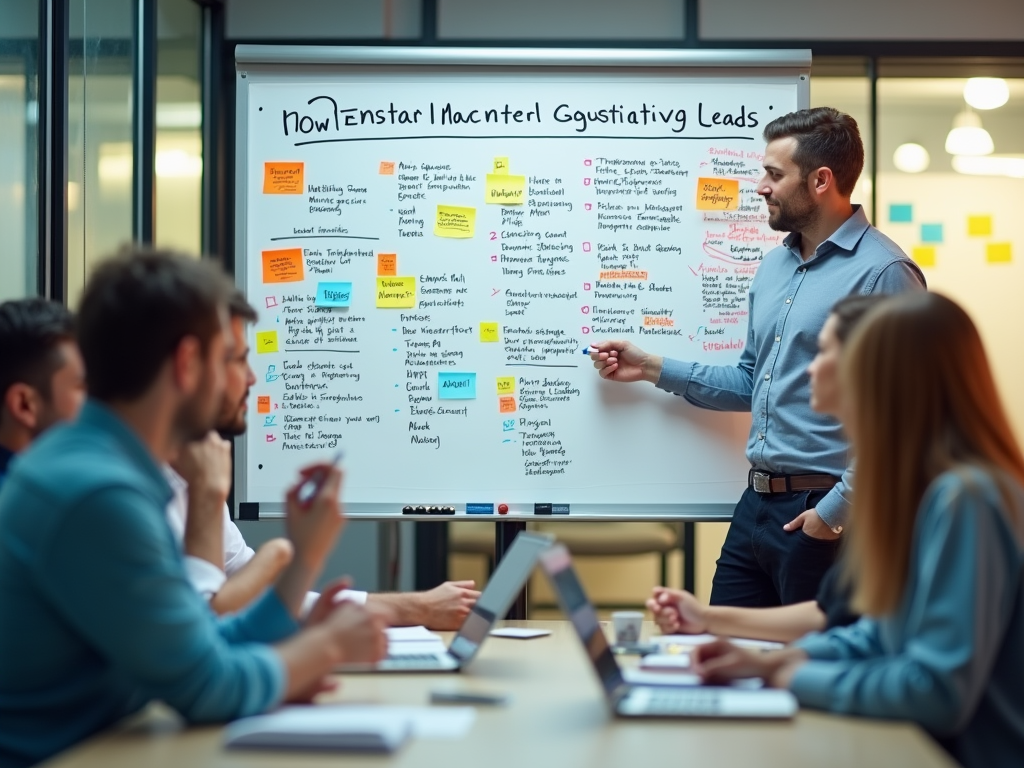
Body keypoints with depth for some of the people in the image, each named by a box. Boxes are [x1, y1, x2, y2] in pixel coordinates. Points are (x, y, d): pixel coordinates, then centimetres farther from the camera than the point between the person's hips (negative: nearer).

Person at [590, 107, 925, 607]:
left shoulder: (883, 274, -15)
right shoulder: (774, 266, 14)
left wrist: (837, 511, -19)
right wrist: (652, 369, 16)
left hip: (822, 514, -8)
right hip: (758, 505, 9)